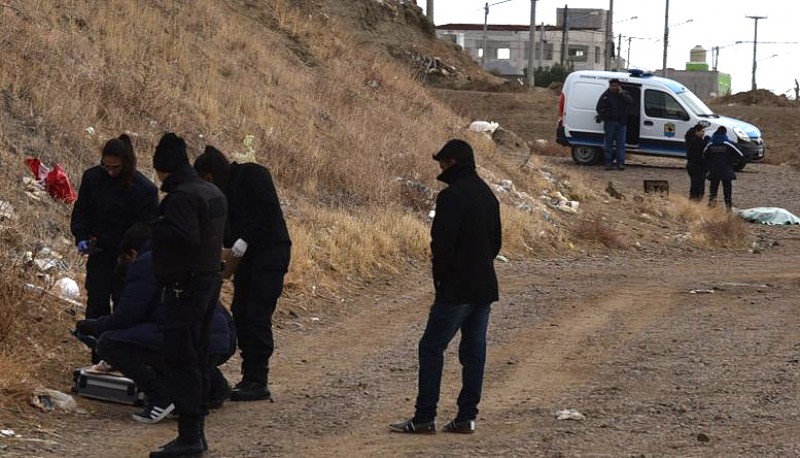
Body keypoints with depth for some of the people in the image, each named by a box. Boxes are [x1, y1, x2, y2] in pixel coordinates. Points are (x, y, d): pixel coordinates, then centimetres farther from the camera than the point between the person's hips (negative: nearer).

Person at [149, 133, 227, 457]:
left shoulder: (181, 196, -17)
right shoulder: (212, 193, 14)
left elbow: (185, 236, -29)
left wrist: (156, 226, -14)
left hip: (184, 287, -10)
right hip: (209, 281, 10)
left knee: (180, 360, -9)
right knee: (196, 359, 14)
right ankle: (196, 432, 18)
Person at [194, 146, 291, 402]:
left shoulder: (253, 175, -7)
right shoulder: (224, 191, 17)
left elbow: (268, 210, -17)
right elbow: (226, 227, 17)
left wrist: (245, 238, -20)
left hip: (270, 251, -9)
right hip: (247, 255, 9)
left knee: (257, 316, -12)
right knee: (241, 315, 4)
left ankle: (259, 382, -11)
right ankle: (250, 378, 8)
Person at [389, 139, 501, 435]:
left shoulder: (451, 197, -16)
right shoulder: (487, 195, 12)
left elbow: (442, 244, -19)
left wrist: (441, 278, -5)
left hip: (456, 288, -8)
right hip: (485, 287, 8)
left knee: (432, 347, -3)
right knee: (474, 351, 10)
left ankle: (424, 418, -4)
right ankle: (467, 416, 11)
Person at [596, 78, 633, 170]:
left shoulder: (624, 94, 7)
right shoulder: (605, 95, 3)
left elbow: (630, 102, -10)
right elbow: (599, 108, 5)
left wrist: (621, 94, -14)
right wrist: (604, 118, -6)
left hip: (621, 123, 1)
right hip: (610, 123, -1)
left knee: (621, 143, 1)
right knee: (609, 143, 3)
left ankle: (620, 162, 2)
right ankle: (609, 162, 5)